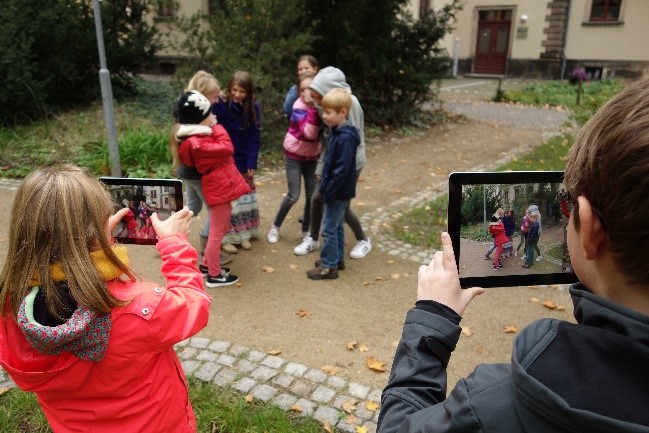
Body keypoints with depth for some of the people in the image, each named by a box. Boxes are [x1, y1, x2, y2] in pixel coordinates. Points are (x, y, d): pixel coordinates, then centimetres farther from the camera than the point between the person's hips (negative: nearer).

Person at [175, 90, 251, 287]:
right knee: (217, 232, 3)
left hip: (220, 184, 10)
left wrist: (213, 128, 2)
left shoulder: (198, 136, 10)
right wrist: (217, 127, -11)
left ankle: (206, 264, 37)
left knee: (221, 228, 23)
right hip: (219, 186, -10)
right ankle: (214, 275, 17)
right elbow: (227, 148, -21)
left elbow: (218, 147, 9)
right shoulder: (197, 144, -21)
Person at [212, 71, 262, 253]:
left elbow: (255, 138, -4)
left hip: (244, 161, 4)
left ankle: (243, 234, 24)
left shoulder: (254, 108, -6)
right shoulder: (220, 104, -15)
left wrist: (252, 163, -9)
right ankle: (227, 237, 10)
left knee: (245, 198, 12)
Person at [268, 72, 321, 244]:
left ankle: (305, 230, 21)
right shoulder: (299, 108, -21)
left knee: (312, 195, 4)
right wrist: (313, 107, -41)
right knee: (293, 196, -5)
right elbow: (310, 132, -35)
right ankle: (275, 226, 17)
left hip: (312, 156, 5)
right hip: (294, 156, -4)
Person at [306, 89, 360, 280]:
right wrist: (325, 184, 14)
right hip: (336, 191, 10)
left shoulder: (345, 138, -24)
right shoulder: (337, 133, 6)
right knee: (337, 225, 19)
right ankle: (337, 259, 33)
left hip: (338, 192, -10)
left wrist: (328, 190, -20)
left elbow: (342, 170, -25)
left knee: (329, 228, 0)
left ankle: (329, 267, 11)